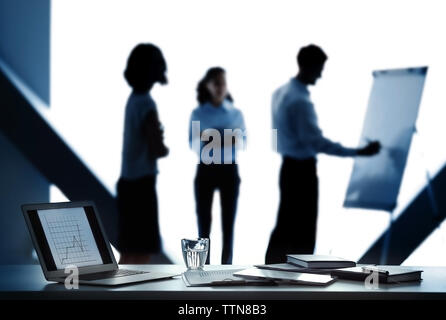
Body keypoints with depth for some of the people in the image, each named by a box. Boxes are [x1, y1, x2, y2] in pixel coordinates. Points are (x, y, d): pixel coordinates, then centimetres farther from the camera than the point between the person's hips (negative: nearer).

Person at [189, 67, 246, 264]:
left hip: (229, 170, 1)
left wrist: (235, 141, -16)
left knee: (228, 219, 3)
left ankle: (226, 264, 11)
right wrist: (204, 138, -20)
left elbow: (243, 140, 5)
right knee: (204, 219, 2)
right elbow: (192, 142, 0)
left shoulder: (236, 112, 3)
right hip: (206, 170, -1)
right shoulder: (198, 113, 0)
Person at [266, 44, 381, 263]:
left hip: (289, 166, 9)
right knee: (303, 232, -1)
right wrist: (359, 152, -25)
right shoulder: (300, 100, -22)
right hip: (302, 170, -9)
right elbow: (316, 142, -25)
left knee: (285, 227, 14)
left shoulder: (281, 92, 8)